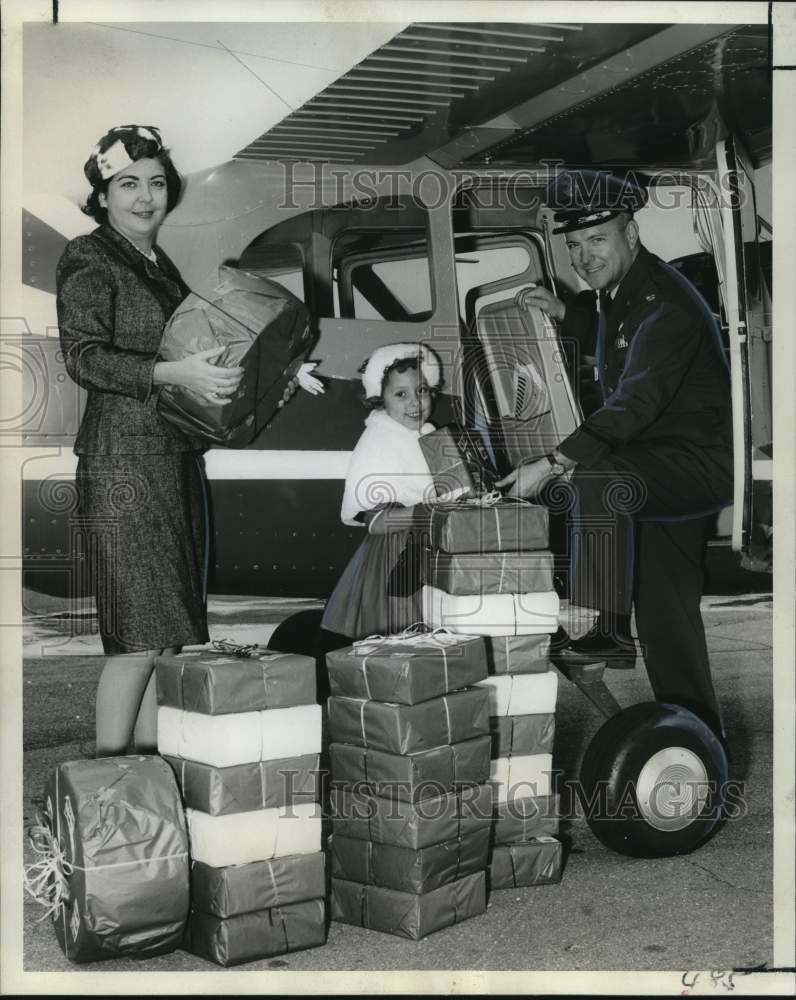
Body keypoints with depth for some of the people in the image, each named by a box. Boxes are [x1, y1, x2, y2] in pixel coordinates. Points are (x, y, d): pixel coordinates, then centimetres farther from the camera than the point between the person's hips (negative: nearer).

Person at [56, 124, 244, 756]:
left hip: (176, 460, 8)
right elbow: (84, 357, -16)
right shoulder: (89, 260, -4)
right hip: (122, 462, -8)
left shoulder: (162, 266, 20)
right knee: (140, 637, -9)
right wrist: (174, 373, -27)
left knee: (171, 633, 7)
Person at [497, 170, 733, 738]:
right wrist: (565, 313, 11)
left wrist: (553, 464, -38)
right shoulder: (618, 290, 8)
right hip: (656, 471, 10)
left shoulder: (665, 304, -21)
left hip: (699, 463, -10)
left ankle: (608, 630, -30)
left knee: (598, 476, -35)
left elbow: (637, 401, -32)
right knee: (664, 611, 12)